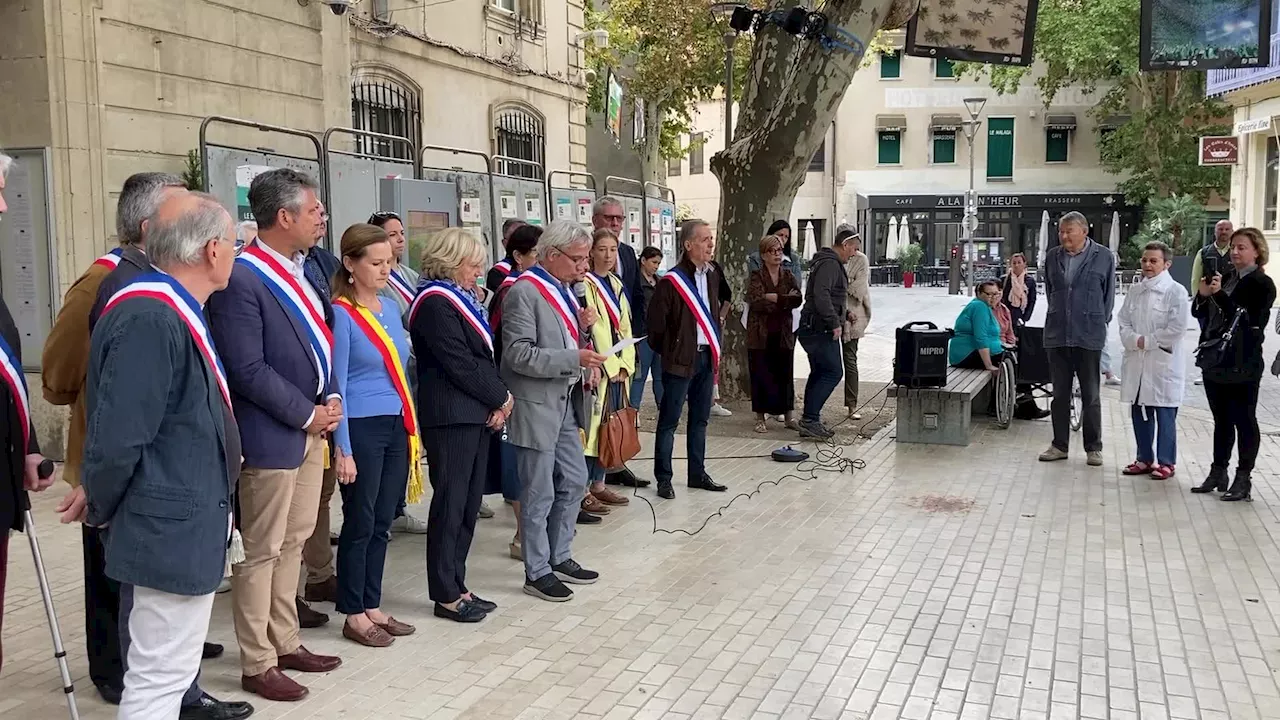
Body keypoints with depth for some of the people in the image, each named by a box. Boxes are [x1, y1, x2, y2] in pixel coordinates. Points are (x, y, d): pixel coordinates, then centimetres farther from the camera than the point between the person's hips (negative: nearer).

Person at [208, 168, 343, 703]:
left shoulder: (302, 268, 9)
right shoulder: (242, 278, -18)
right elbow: (247, 369, -21)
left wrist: (330, 399, 3)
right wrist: (307, 414, -14)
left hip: (311, 428, 9)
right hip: (270, 435, -9)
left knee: (293, 542, 17)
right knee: (262, 551, 3)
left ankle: (285, 643, 30)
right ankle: (257, 665, 15)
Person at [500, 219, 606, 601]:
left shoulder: (563, 288, 12)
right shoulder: (524, 292, -16)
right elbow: (518, 354, -21)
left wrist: (581, 327, 2)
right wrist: (574, 360, -26)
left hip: (565, 402, 9)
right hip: (536, 407, -9)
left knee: (574, 482, 16)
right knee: (540, 494, 1)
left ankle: (559, 558, 30)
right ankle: (537, 573, 14)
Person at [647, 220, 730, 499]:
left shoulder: (712, 276, 9)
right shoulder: (672, 281, -14)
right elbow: (656, 322, -11)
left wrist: (715, 348, 13)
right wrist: (667, 352, -1)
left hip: (706, 357, 7)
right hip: (681, 359, -7)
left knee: (700, 419, 14)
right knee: (669, 421, 1)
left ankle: (697, 474, 24)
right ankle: (663, 478, 8)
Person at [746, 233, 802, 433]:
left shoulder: (788, 277, 10)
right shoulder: (756, 277, -2)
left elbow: (797, 299, -6)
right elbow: (757, 302, -17)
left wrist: (775, 298, -17)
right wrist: (785, 300, -12)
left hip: (783, 334, 3)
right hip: (760, 334, -3)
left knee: (785, 375, 6)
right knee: (760, 375, 0)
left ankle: (789, 416, 14)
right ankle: (760, 418, 8)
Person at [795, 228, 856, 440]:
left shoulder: (829, 262, 21)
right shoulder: (830, 264, -14)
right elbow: (821, 295, -25)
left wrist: (842, 315, 25)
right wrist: (835, 323, -23)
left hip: (813, 328, 11)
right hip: (821, 329, -11)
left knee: (819, 373, 13)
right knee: (833, 372, -10)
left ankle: (810, 421, 16)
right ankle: (810, 418, -11)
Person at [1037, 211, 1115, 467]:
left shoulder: (1104, 257, -2)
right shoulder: (1052, 256, 8)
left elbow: (1109, 295, 4)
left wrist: (1100, 324, 4)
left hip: (1089, 336, -3)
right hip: (1057, 334, 3)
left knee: (1091, 395, 4)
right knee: (1060, 394, 9)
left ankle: (1093, 448, 12)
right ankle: (1059, 445, 18)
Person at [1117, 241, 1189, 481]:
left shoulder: (1176, 291, -5)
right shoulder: (1134, 290, 11)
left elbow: (1177, 328, -13)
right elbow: (1123, 321, 9)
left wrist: (1147, 341, -11)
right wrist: (1134, 340, -9)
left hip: (1164, 362, -5)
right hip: (1136, 361, 5)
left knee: (1165, 414, 0)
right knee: (1139, 412, 10)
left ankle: (1166, 462, 9)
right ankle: (1144, 459, 21)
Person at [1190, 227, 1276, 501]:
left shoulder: (1262, 284, -9)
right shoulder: (1226, 278, 10)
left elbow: (1246, 319, -21)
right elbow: (1199, 313, 13)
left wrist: (1219, 294, -27)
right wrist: (1203, 294, -7)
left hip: (1242, 365, -7)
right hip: (1215, 361, 7)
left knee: (1244, 420, 1)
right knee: (1221, 419, 15)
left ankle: (1243, 479, 8)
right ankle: (1218, 473, 24)